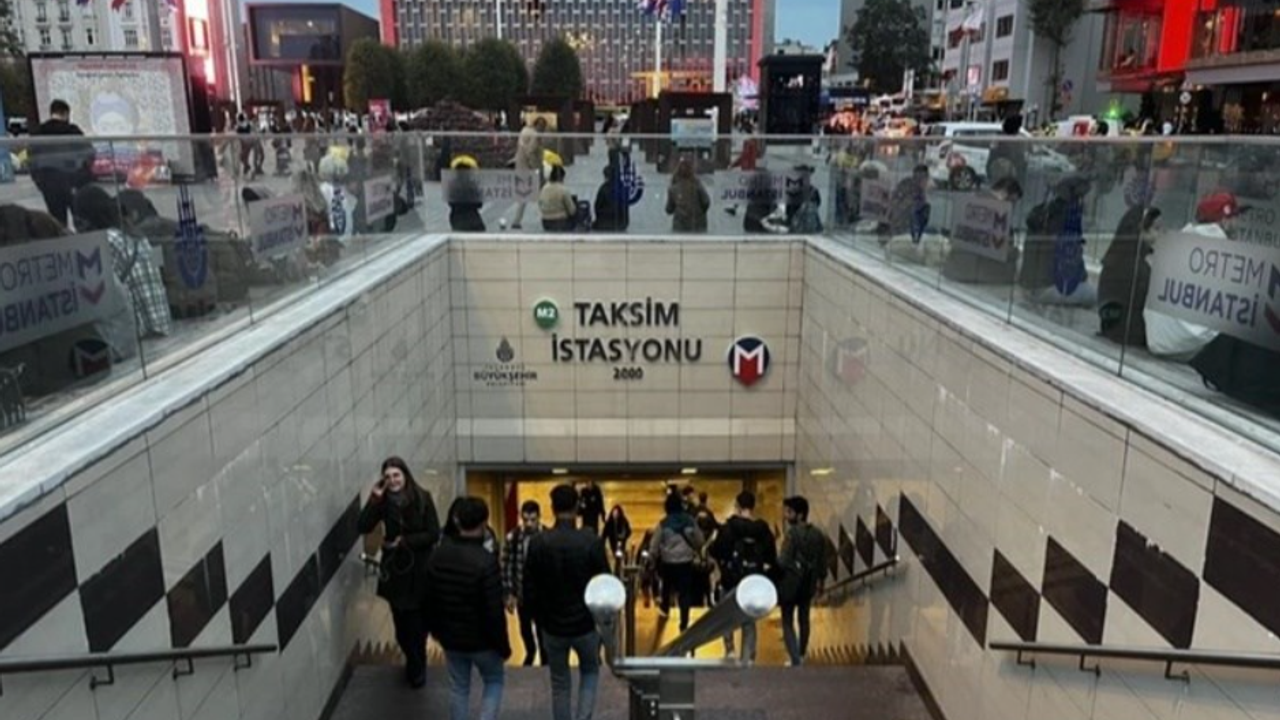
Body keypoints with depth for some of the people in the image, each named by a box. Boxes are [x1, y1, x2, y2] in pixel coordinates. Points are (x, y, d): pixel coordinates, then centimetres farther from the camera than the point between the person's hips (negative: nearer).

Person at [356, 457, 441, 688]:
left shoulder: (422, 499, -10)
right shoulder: (383, 502, -4)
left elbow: (434, 534, -10)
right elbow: (363, 527, -15)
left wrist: (405, 541, -17)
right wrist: (374, 498, -20)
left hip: (420, 568, -1)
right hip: (394, 568, 1)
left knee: (419, 619, 7)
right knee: (403, 621, 5)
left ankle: (416, 665, 32)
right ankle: (416, 665, 28)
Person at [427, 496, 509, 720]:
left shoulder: (438, 555, -6)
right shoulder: (486, 561, -27)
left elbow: (430, 599, 7)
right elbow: (494, 612, -22)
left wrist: (437, 630, 21)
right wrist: (503, 645, -9)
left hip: (450, 637, 5)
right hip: (481, 639, -5)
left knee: (458, 688, 19)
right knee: (494, 681, 18)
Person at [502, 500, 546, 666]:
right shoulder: (512, 537, -12)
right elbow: (506, 566, -5)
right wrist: (509, 594, -4)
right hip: (521, 594, 2)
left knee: (543, 630, 8)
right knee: (525, 628, 22)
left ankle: (545, 660, 32)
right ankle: (530, 651, 51)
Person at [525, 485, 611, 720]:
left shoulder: (538, 543, -10)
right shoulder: (592, 542, -15)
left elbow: (529, 590, -5)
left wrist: (540, 620, 12)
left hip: (552, 626, 1)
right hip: (586, 624, -1)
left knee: (560, 684, 18)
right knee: (590, 673, 23)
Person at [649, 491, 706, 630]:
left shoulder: (663, 524, -10)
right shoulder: (690, 521, -5)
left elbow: (654, 546, -6)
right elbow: (700, 541, 4)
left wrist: (654, 558, 12)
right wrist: (694, 551, 22)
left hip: (668, 562, 0)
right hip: (686, 562, 0)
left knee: (667, 585, 26)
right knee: (685, 592, 5)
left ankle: (665, 608, 49)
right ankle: (684, 624, 4)